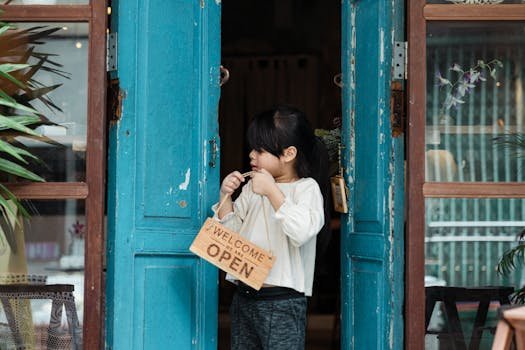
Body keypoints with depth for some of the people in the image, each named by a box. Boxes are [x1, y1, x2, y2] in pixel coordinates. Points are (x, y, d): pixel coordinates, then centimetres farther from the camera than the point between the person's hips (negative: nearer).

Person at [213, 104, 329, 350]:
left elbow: (302, 232, -22)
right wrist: (225, 197, 2)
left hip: (282, 303, -6)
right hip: (243, 297, 6)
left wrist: (272, 191, -20)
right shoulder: (251, 188, 13)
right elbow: (231, 233, 15)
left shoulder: (306, 187, -4)